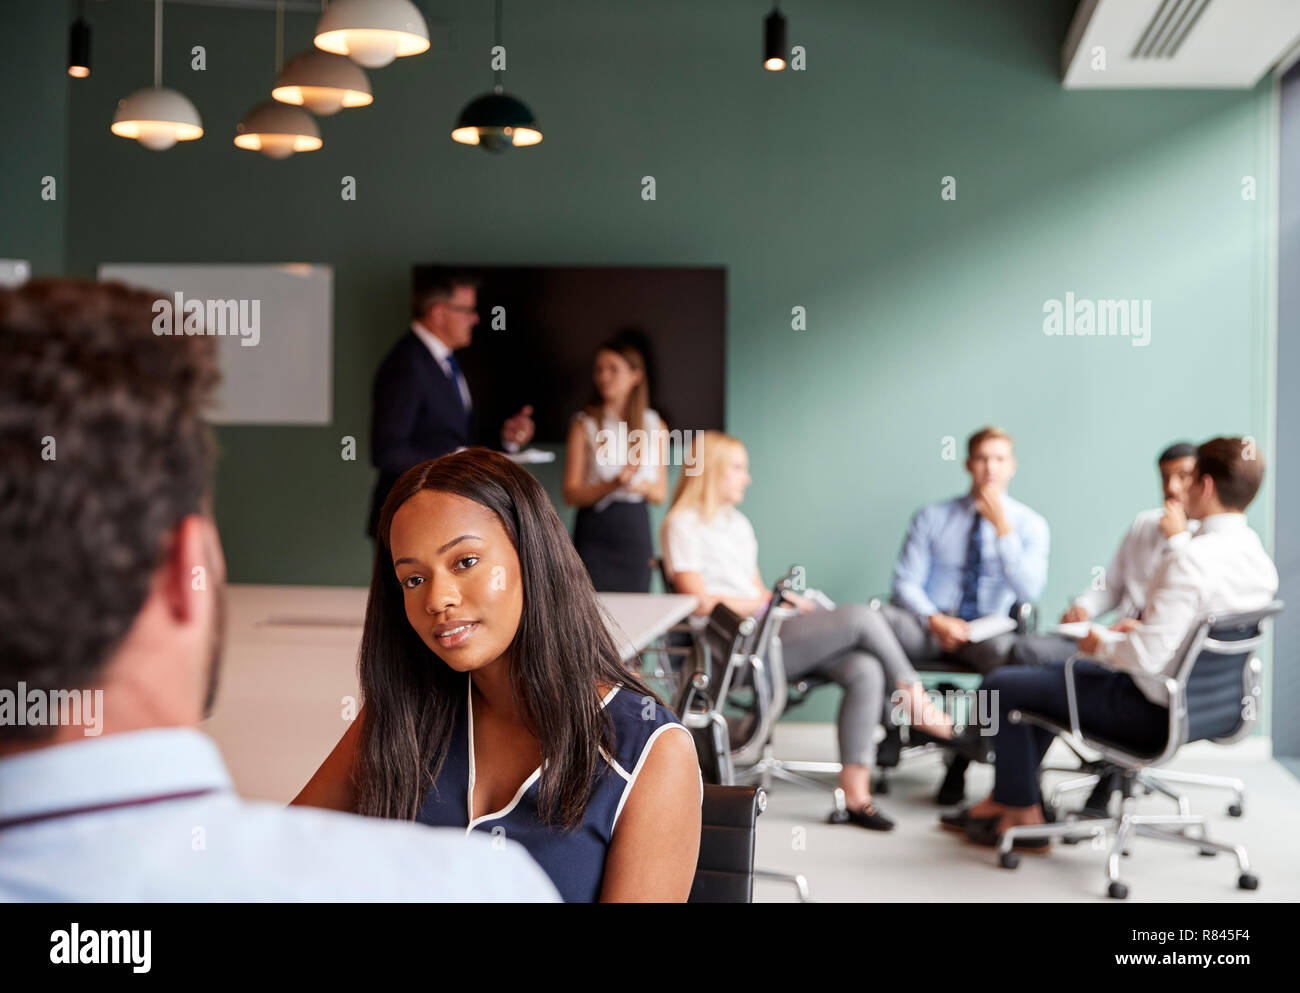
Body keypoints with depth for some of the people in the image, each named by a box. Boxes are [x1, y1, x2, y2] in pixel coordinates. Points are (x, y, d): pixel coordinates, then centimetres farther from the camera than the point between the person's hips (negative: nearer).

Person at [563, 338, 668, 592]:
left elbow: (660, 494, 11)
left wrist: (644, 486, -11)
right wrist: (612, 485, -19)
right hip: (595, 529, -2)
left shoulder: (654, 426, 9)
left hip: (636, 527, 2)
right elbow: (571, 494, -4)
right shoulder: (584, 424, 2)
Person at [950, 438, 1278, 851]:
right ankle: (1004, 797, 33)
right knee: (1049, 673, 27)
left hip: (1153, 714, -9)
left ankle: (1024, 815, 16)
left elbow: (1148, 656, -30)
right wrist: (1142, 629, 13)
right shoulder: (1261, 558, -2)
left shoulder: (1189, 560, -28)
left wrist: (1101, 646, -11)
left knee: (1002, 685, 4)